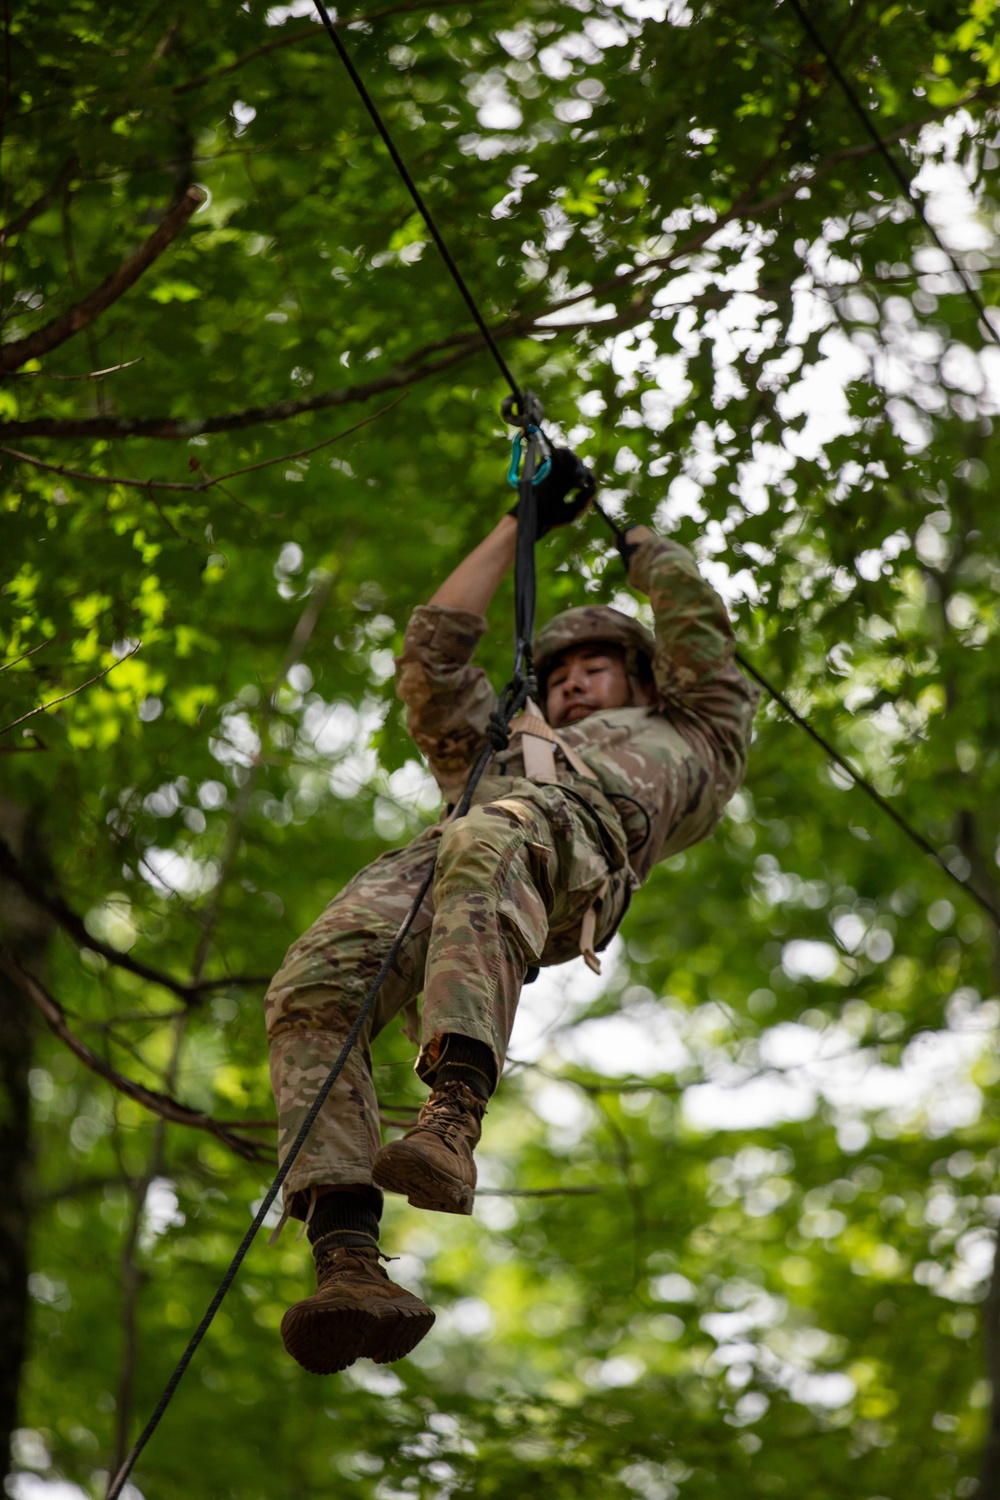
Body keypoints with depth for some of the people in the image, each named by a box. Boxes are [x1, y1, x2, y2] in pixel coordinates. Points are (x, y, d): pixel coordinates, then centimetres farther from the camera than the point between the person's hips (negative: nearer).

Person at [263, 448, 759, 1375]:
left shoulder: (682, 743, 41)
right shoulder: (493, 747, 49)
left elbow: (699, 627, 40)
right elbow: (432, 653, 50)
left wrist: (634, 542, 59)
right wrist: (520, 526, 58)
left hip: (579, 837, -4)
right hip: (441, 851, 4)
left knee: (489, 846, -42)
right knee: (312, 987, -29)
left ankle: (452, 1122, -62)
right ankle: (348, 1258, -45)